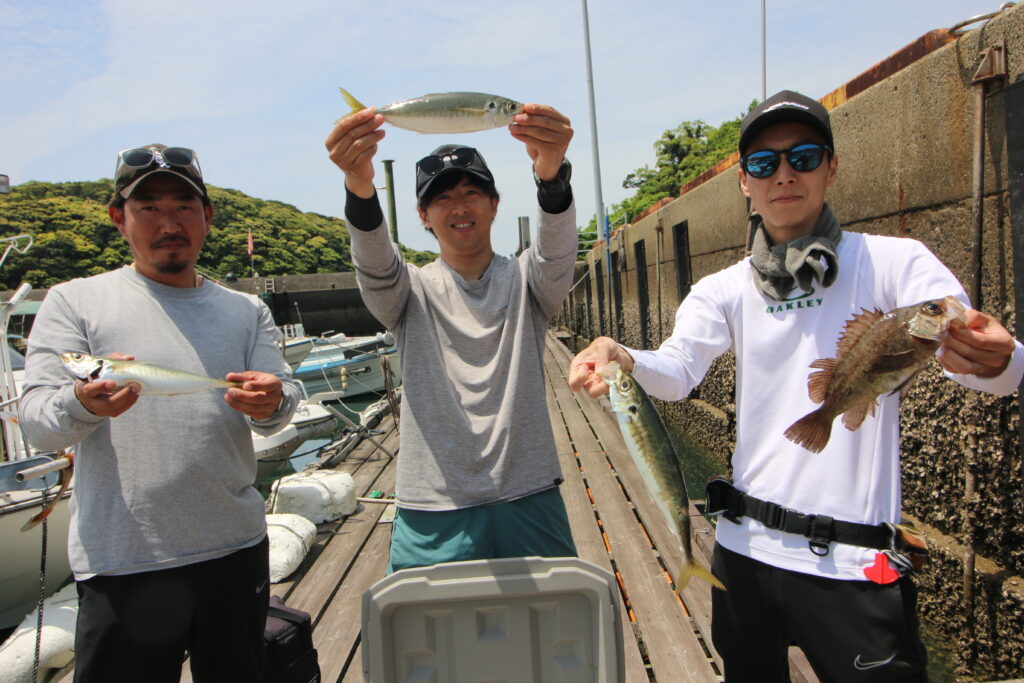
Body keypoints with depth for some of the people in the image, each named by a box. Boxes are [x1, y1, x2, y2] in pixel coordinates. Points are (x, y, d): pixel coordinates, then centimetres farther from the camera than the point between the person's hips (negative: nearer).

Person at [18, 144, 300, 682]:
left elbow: (279, 405, 0)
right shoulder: (75, 301, 1)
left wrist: (270, 404, -24)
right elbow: (36, 423, -6)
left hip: (237, 548, 3)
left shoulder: (246, 310, 9)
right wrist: (83, 403, -29)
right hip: (121, 562, -3)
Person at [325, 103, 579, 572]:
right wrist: (359, 187, -40)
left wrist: (551, 173, -40)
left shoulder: (525, 281, 4)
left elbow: (556, 250, -18)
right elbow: (375, 264, -18)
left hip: (528, 503, 1)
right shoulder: (412, 291, 4)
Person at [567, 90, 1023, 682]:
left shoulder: (893, 263, -4)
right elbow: (676, 372, -11)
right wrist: (619, 356, -32)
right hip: (745, 549, 4)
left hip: (855, 564, -3)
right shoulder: (724, 290, 4)